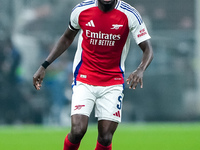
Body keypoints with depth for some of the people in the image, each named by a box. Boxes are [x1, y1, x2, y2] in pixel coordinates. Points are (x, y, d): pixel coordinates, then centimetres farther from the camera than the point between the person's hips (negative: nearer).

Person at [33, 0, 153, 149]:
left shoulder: (129, 15, -10)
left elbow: (148, 49, -9)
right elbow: (67, 38, 13)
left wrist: (140, 70, -31)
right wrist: (44, 66, 9)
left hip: (113, 83, 0)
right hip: (84, 80, 0)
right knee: (78, 130, -17)